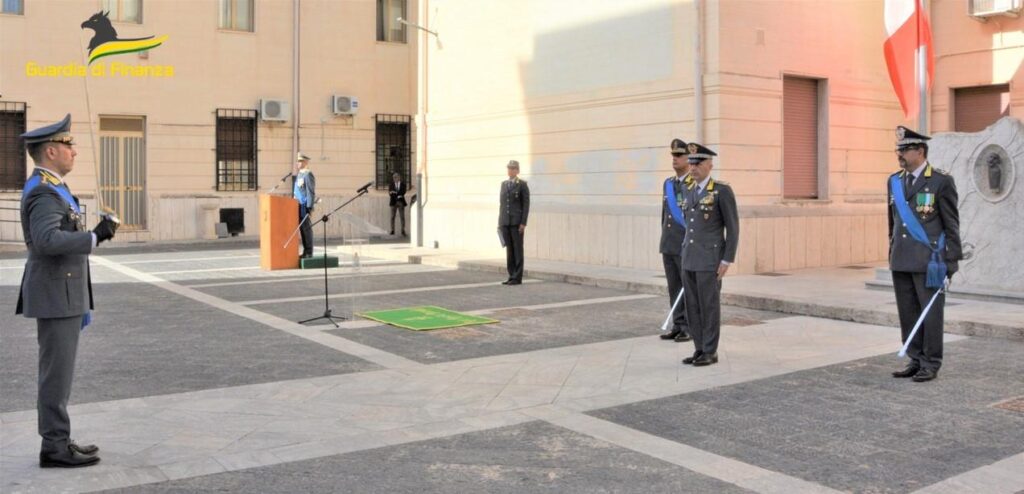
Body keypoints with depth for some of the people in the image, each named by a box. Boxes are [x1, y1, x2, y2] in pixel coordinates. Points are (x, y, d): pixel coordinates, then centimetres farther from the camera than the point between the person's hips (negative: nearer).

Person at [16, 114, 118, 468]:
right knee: (57, 371, -4)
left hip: (60, 294, 10)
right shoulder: (44, 192, -17)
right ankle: (55, 447, 4)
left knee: (58, 370, 14)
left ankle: (57, 440, 21)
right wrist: (95, 236, -24)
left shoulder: (47, 188, 16)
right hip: (57, 296, -10)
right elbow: (46, 240, -34)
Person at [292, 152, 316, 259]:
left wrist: (310, 207, -19)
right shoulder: (299, 174, 17)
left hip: (305, 206, -9)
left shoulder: (308, 175, -11)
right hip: (298, 206, 9)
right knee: (301, 228, 10)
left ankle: (309, 253, 0)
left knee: (306, 228, -5)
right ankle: (305, 252, 15)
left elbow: (311, 192, -16)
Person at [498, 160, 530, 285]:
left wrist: (523, 223, -14)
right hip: (505, 222, 6)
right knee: (509, 249, 6)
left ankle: (518, 278, 0)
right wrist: (500, 222, 11)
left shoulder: (522, 184, -4)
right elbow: (502, 204, 16)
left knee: (517, 249, -3)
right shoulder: (504, 184, 14)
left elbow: (526, 204, -7)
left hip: (517, 221, -6)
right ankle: (512, 276, 11)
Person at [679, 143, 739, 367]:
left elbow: (733, 227, -10)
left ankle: (710, 352, 7)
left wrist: (727, 260, -15)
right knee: (692, 306, 7)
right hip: (690, 258, 7)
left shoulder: (723, 190, -9)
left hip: (711, 258, -7)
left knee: (709, 306, -3)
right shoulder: (690, 191, 13)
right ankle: (700, 350, 16)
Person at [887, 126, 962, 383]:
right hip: (901, 262, 6)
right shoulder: (894, 181, 12)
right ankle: (916, 361, 18)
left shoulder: (941, 182, -5)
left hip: (928, 262, -6)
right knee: (907, 313, 8)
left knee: (930, 313, 0)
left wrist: (952, 261, -6)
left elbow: (951, 224, -4)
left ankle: (931, 364, 10)